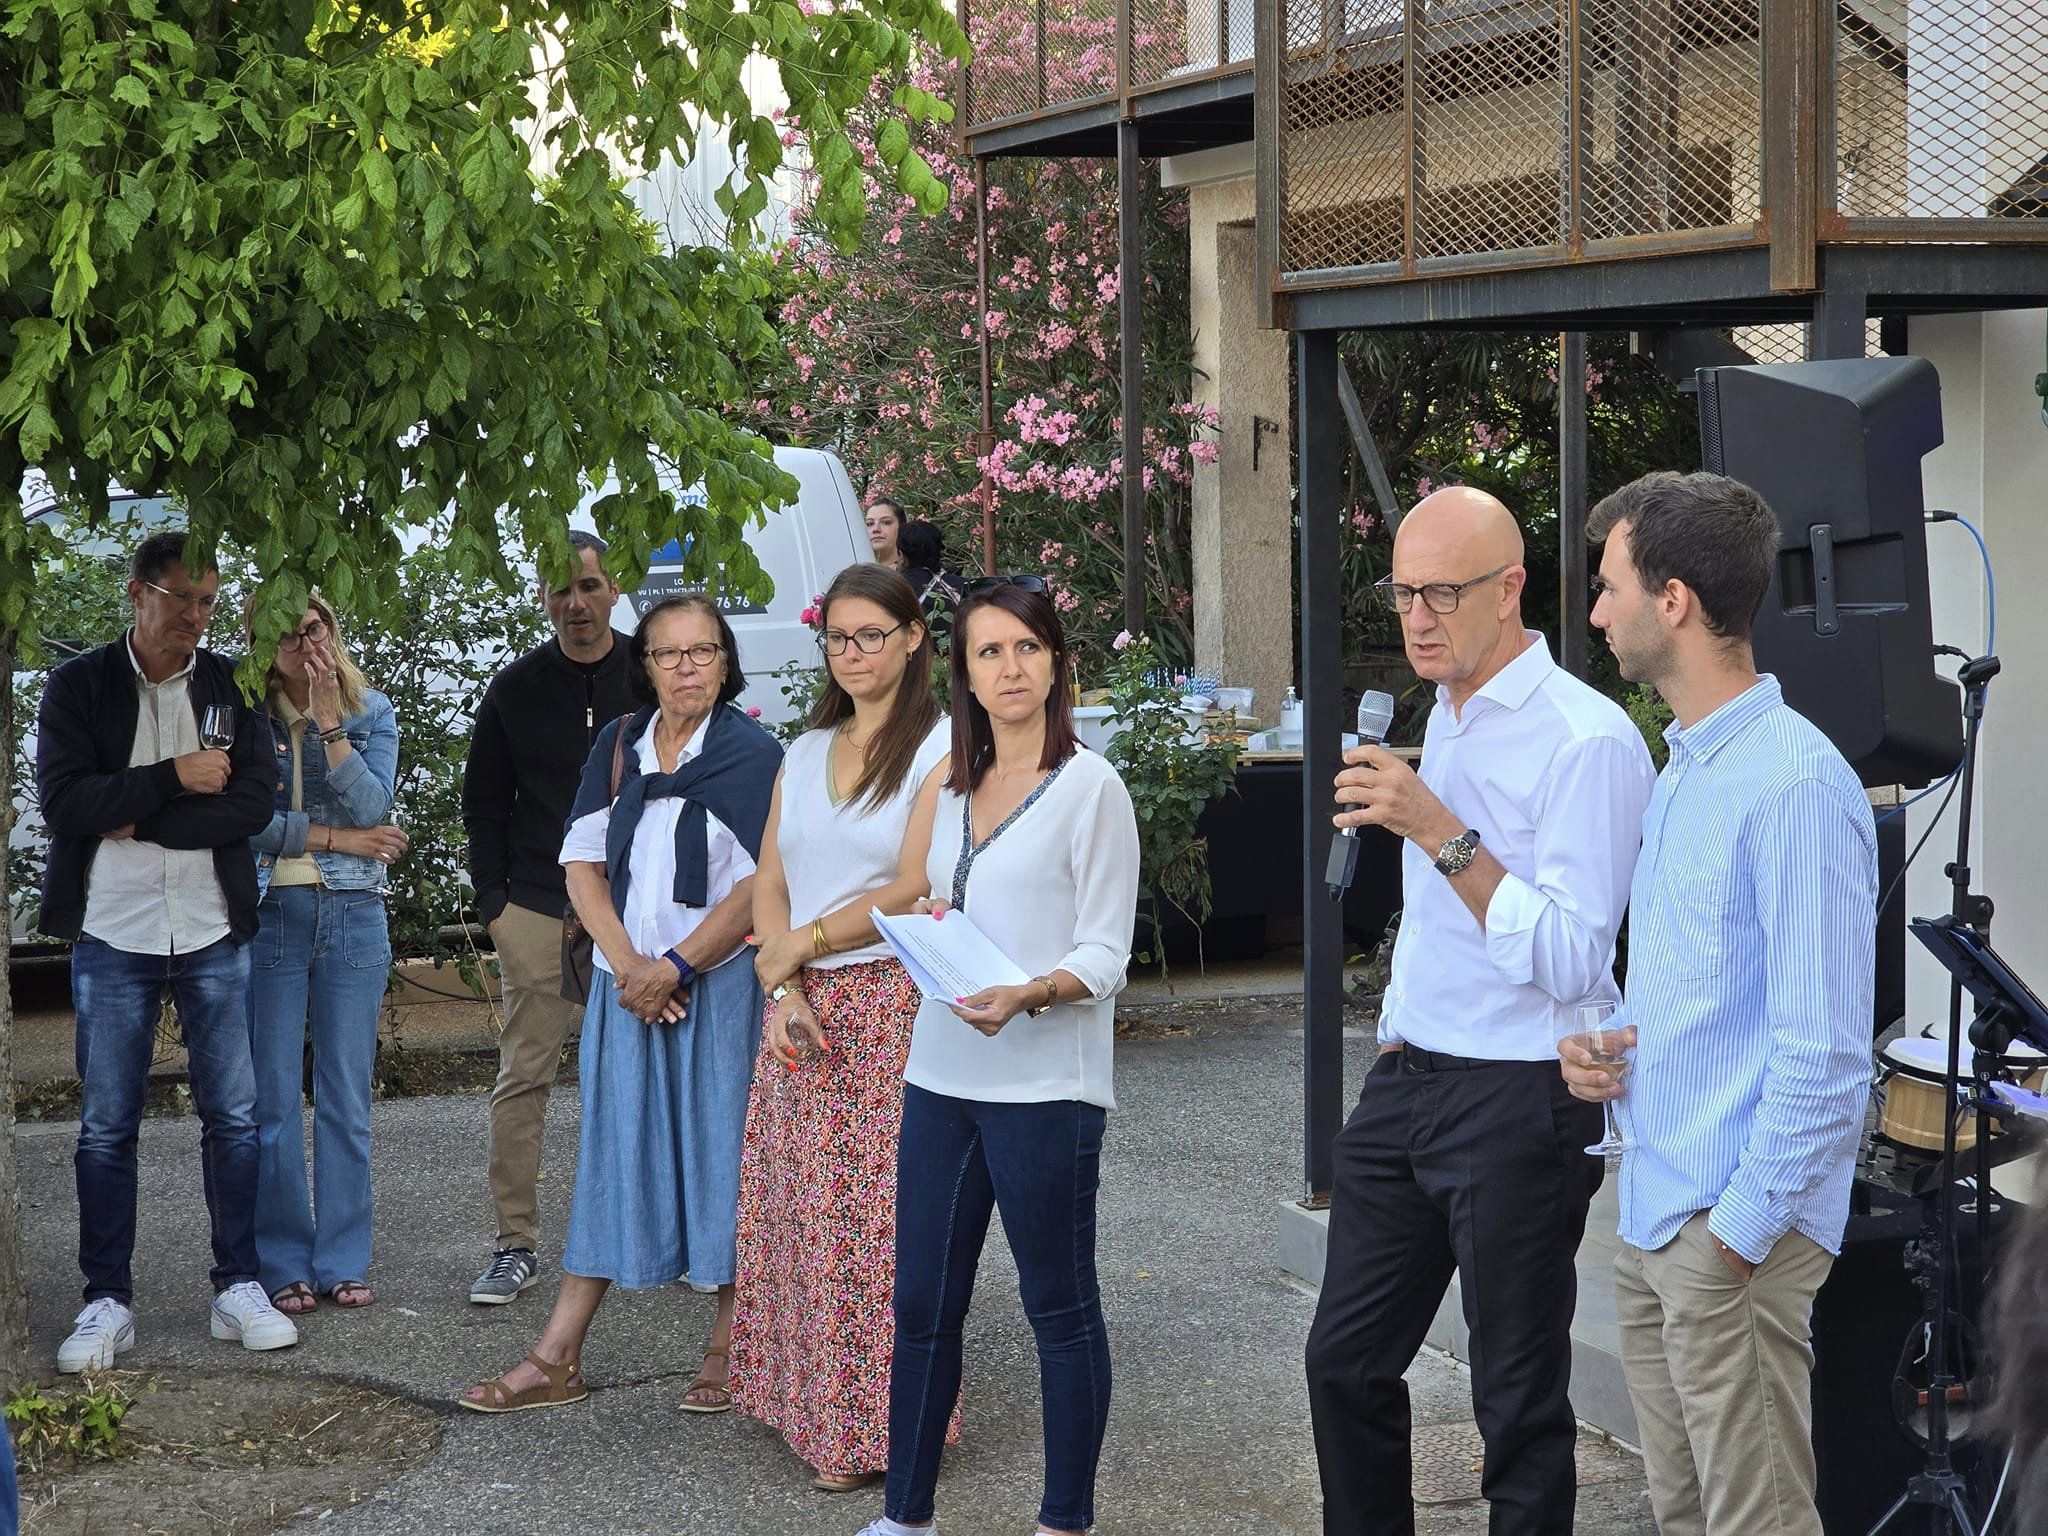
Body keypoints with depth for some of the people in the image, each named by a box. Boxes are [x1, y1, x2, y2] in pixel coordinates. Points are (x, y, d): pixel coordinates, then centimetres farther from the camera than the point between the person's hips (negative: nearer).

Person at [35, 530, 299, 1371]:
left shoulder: (231, 687, 5)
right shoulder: (78, 687, 0)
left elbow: (254, 800, -7)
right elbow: (62, 800, -12)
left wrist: (134, 821, -13)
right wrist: (174, 778, -16)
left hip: (213, 934, 2)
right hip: (113, 936, -2)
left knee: (233, 1117, 4)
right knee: (106, 1128, 3)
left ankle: (238, 1288, 13)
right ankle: (108, 1301, 10)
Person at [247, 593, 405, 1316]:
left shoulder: (371, 711, 5)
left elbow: (373, 808, -9)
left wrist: (329, 721, -15)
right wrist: (337, 838, -9)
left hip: (353, 915, 2)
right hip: (269, 916, -1)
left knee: (346, 1099, 6)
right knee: (274, 1100, 1)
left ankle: (343, 1261, 14)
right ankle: (284, 1265, 10)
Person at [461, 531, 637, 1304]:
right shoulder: (514, 691, 5)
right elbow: (483, 803, 10)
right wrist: (493, 900, 1)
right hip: (539, 913, 0)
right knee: (523, 1078, -3)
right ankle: (516, 1245, 2)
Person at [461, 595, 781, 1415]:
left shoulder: (753, 754, -5)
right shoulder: (618, 746, 9)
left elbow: (762, 886, -11)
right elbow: (583, 861, 7)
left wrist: (674, 967, -14)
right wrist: (627, 963, -7)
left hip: (719, 985, -4)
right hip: (626, 982, 4)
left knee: (720, 1155, 1)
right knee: (611, 1154, 7)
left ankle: (729, 1353, 13)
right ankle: (557, 1359, 9)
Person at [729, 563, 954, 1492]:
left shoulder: (940, 748, -5)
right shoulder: (804, 754, 14)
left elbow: (917, 889, -12)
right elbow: (769, 884, 10)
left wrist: (805, 943, -7)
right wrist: (785, 992, -5)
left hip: (894, 1006, -6)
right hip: (801, 1009, 6)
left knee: (876, 1217, -4)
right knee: (794, 1202, 6)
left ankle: (872, 1425, 5)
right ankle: (803, 1400, 17)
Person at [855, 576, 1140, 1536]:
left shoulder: (1090, 787, -6)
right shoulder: (950, 789, 13)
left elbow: (1105, 958, -10)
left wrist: (1028, 995, -27)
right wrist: (926, 928, 0)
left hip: (1044, 1086, -6)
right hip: (942, 1077, 6)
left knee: (1060, 1308, 4)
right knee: (922, 1305, 9)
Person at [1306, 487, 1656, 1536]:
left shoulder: (1586, 740, -16)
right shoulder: (1447, 717, 12)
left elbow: (1569, 960, -24)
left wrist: (1441, 832, -28)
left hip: (1518, 1104, -8)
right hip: (1407, 1084, 9)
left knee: (1519, 1406, 1)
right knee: (1346, 1363, 14)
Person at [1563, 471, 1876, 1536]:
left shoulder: (1795, 786, -18)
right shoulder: (1682, 770, 14)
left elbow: (1823, 1054, -20)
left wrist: (1741, 1229, -18)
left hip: (1734, 1229, -9)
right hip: (1655, 1214, 10)